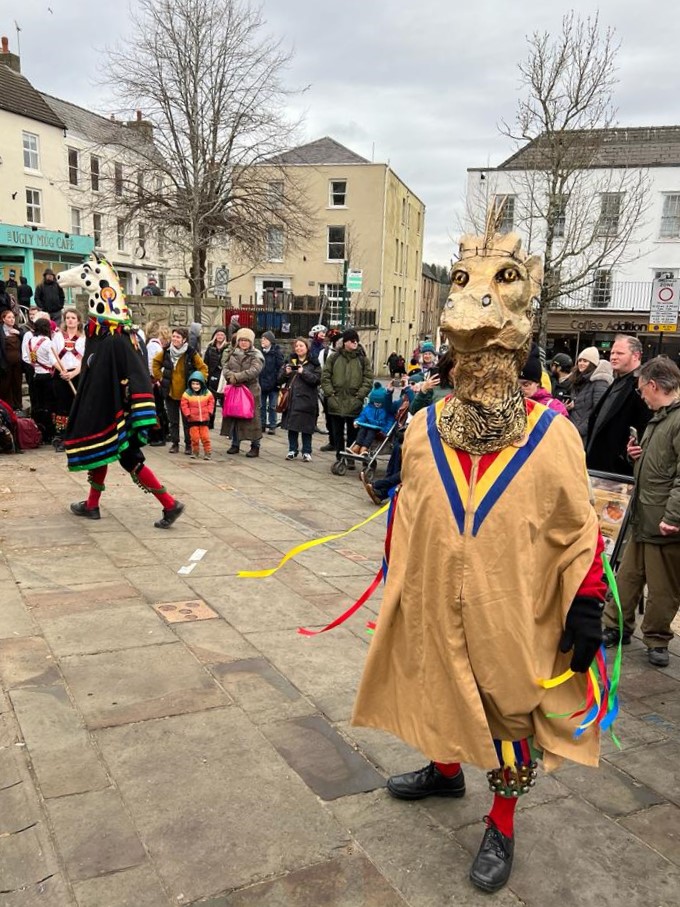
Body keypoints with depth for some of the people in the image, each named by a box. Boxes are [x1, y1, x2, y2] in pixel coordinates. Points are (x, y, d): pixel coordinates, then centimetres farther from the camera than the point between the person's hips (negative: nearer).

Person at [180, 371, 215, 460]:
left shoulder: (207, 393, -1)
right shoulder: (187, 394, -7)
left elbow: (211, 402, 8)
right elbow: (184, 405, -4)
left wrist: (209, 412, -2)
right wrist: (188, 414, -10)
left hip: (204, 419, 1)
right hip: (193, 420, -1)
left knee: (205, 437, 3)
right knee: (194, 437, 5)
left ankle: (207, 452, 10)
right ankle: (195, 452, 21)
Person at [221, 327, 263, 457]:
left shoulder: (256, 355, -3)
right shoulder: (233, 353, 13)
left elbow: (254, 371, -18)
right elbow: (225, 368, 7)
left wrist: (237, 376, -20)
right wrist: (231, 376, -15)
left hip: (250, 390, -5)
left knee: (252, 417, -3)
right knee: (233, 416, 9)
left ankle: (255, 446, 6)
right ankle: (235, 444, 22)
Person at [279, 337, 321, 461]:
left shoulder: (313, 363, 1)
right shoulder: (290, 361, 13)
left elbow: (317, 380, -11)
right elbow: (280, 380, 11)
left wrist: (304, 372, -19)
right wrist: (286, 373, -9)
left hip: (306, 400, -4)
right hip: (291, 399, 4)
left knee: (306, 427, 0)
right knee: (291, 426, 7)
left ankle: (306, 452, 10)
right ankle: (292, 450, 19)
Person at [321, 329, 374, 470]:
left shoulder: (363, 359, 3)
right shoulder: (334, 357, 4)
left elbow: (368, 380, 1)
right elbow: (325, 377, 4)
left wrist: (359, 396, -8)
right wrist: (330, 394, -5)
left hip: (354, 404, -1)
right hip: (336, 403, 1)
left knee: (352, 432, 5)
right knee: (337, 432, 10)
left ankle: (351, 459, 15)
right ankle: (339, 457, 21)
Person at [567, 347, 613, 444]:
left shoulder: (599, 382, -9)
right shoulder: (578, 382, 16)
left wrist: (580, 430, -17)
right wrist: (567, 407, 2)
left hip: (588, 436, -8)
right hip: (573, 433, 8)